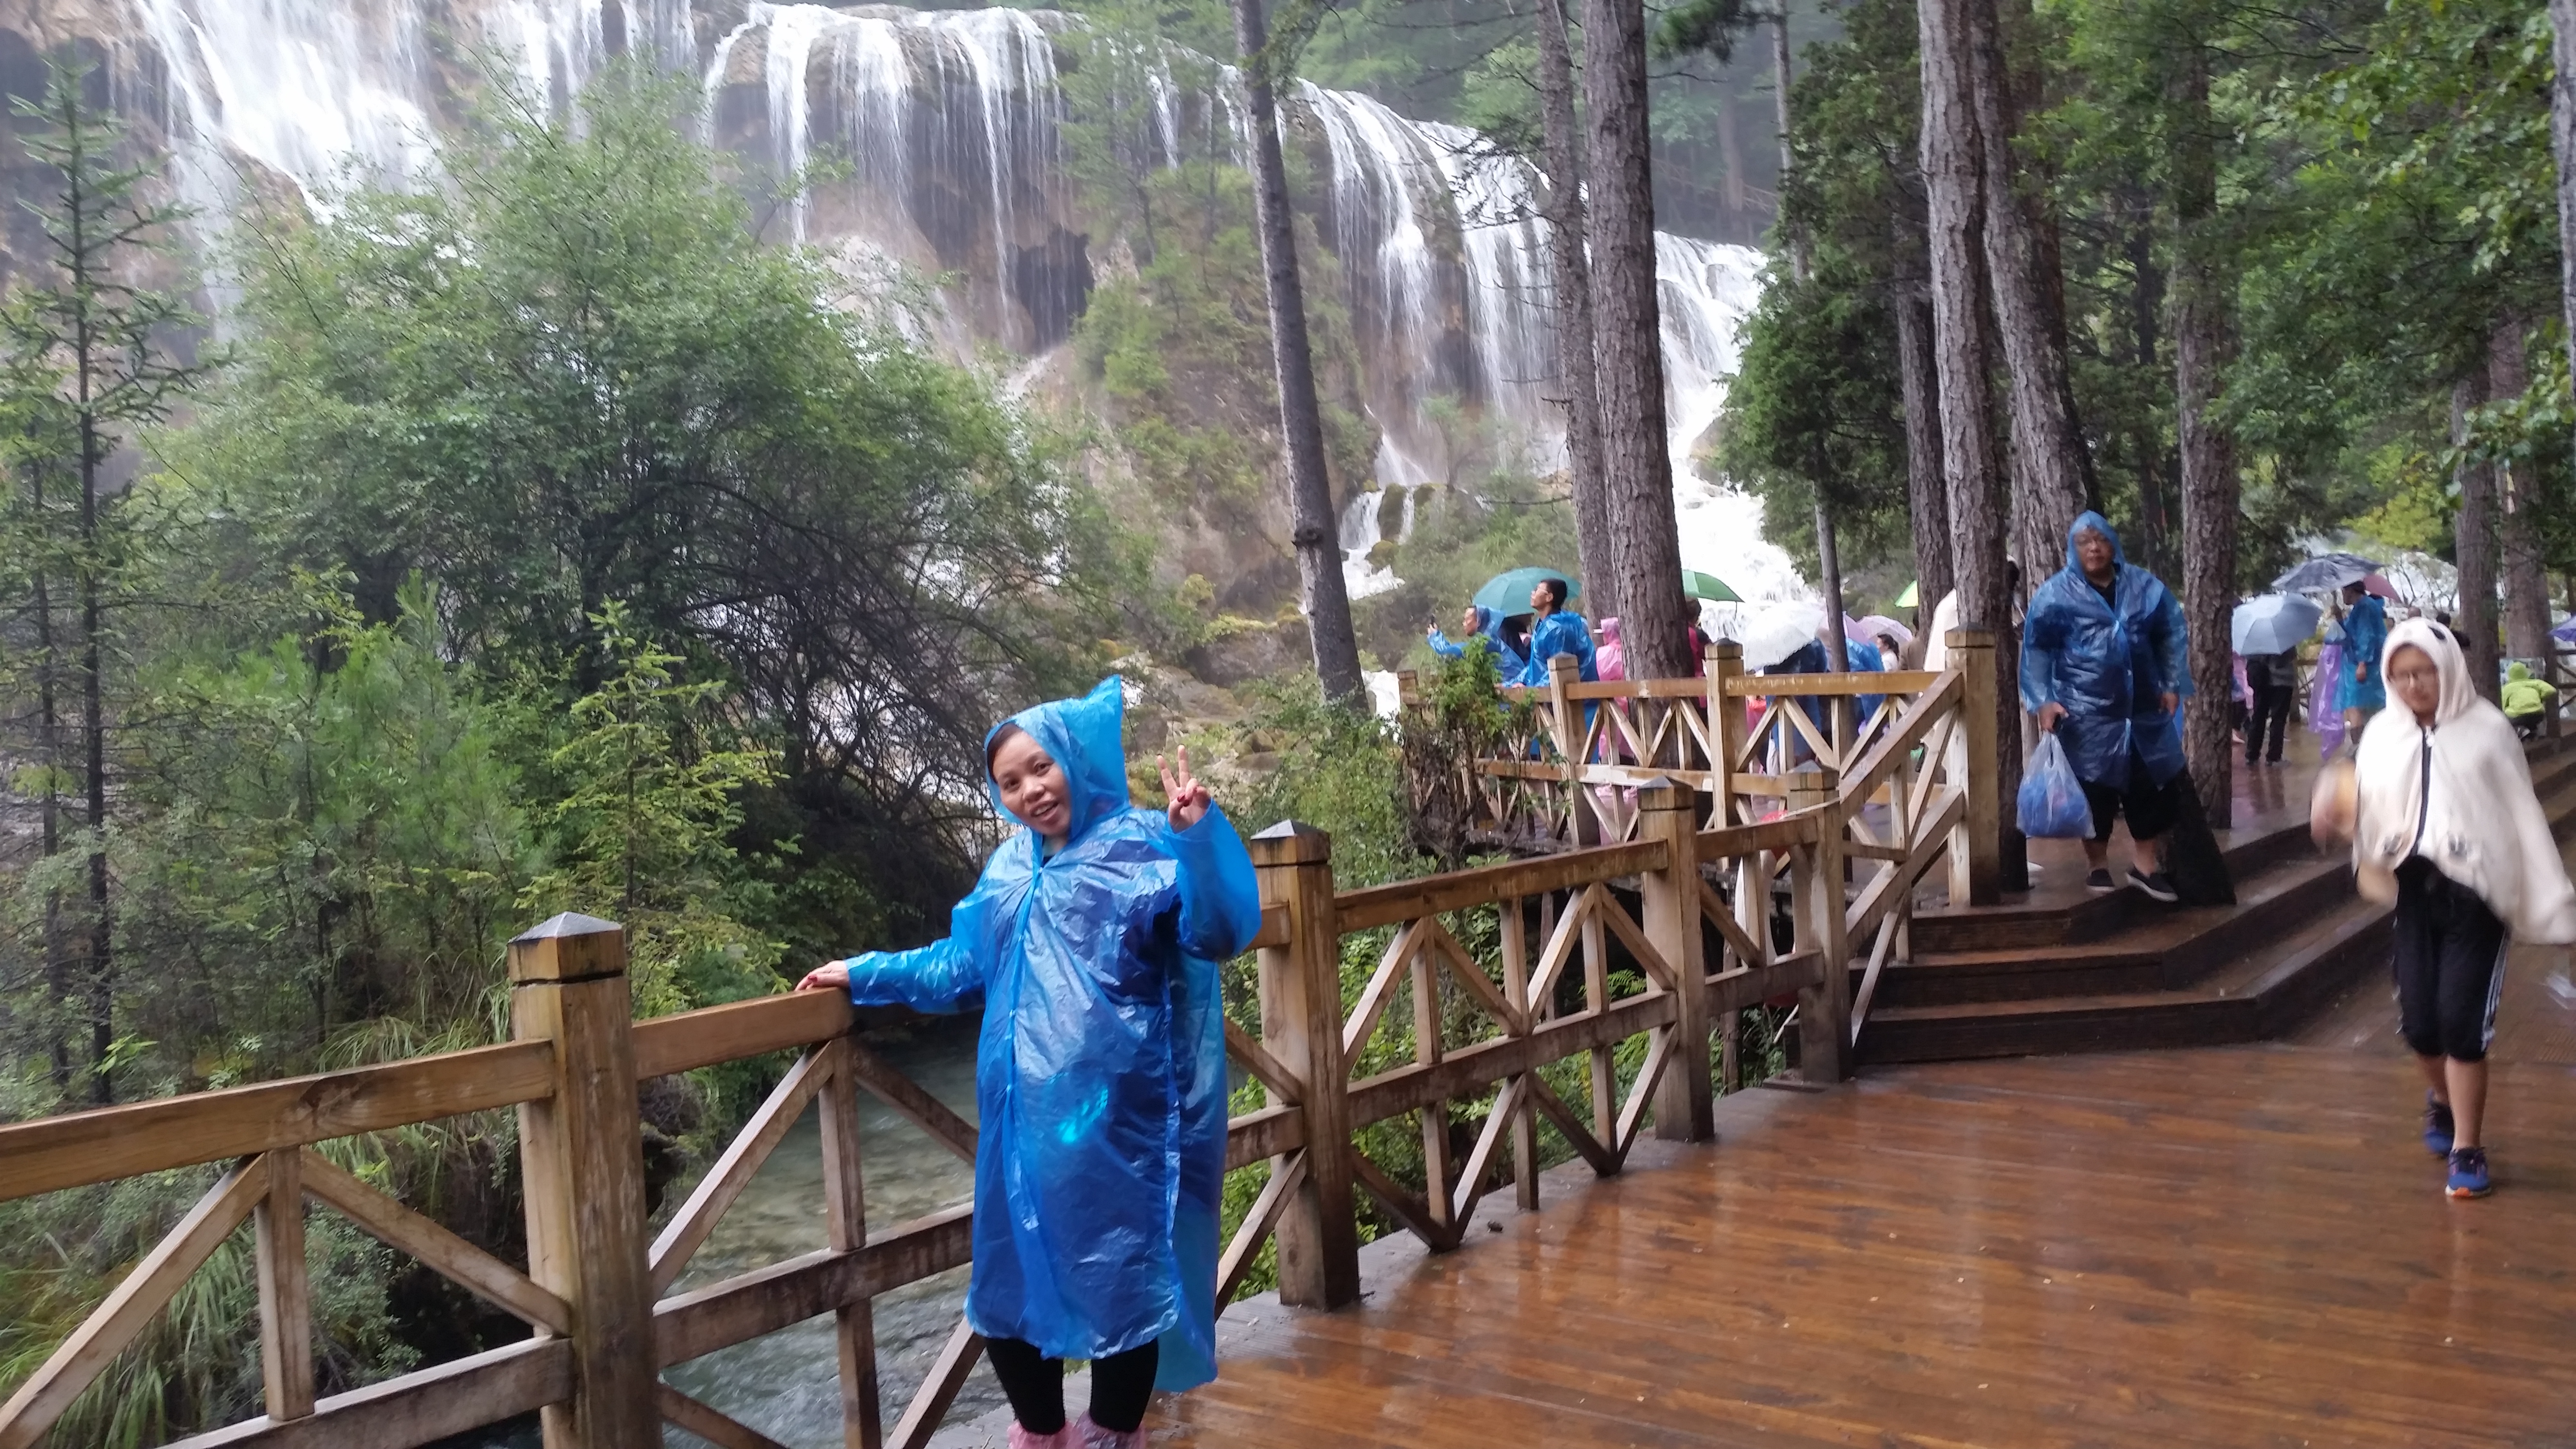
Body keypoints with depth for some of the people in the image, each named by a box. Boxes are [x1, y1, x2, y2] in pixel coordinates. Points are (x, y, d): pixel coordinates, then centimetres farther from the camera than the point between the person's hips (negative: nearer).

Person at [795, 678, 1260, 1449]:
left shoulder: (1142, 847, -6)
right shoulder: (1007, 869, 14)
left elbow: (1219, 932, -21)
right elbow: (959, 966, 25)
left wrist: (1198, 833, -32)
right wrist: (865, 975, 25)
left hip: (1114, 1117, -6)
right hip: (1024, 1116, 7)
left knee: (1119, 1284, 3)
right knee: (1009, 1282, 15)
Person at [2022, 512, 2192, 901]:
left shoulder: (2145, 587, 4)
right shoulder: (2055, 594, -5)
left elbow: (2170, 636, 13)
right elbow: (2037, 649, -5)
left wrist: (2172, 685, 6)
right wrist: (2042, 700, -13)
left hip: (2143, 708, 4)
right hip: (2086, 713, -3)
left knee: (2150, 784, 8)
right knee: (2094, 789, 2)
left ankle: (2146, 864, 21)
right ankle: (2098, 865, 16)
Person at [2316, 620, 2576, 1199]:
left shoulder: (2487, 730, -5)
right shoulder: (2382, 733, 5)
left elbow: (2523, 820, -3)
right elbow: (2368, 812, 8)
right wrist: (2337, 814, -16)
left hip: (2477, 893, -3)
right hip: (2416, 891, 3)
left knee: (2462, 1022, -7)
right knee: (2418, 1021, 6)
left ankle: (2468, 1150, 7)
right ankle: (2441, 1098, 39)